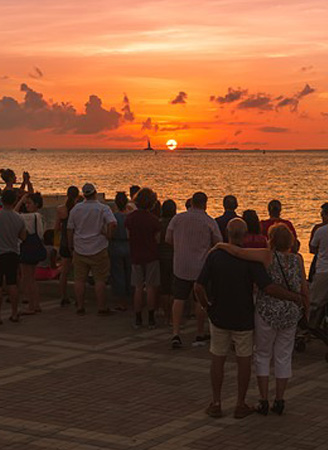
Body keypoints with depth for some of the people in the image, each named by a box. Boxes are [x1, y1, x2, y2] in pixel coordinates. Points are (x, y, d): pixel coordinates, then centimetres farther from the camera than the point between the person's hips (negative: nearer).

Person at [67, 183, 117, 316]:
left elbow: (70, 229, 8)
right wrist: (108, 235, -7)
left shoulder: (75, 209, 3)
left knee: (79, 279, 9)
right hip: (98, 250, -3)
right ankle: (102, 308, 6)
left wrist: (70, 245, 19)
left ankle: (80, 307, 13)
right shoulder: (103, 208, -8)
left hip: (79, 250, 3)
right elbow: (112, 223, -23)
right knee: (100, 280, 3)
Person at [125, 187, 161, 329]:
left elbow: (129, 236, 8)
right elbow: (158, 239, -8)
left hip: (136, 257, 3)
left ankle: (138, 320, 10)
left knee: (138, 288, 9)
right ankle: (151, 320, 5)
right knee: (151, 288, 4)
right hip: (151, 257, -3)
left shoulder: (130, 218, -2)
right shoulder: (153, 220, -13)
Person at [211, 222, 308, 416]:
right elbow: (304, 290, -1)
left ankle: (264, 402, 13)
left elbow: (237, 251, -23)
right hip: (291, 314, 3)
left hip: (267, 313, -2)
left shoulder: (268, 256, -14)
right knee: (283, 358, 15)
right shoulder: (297, 259, -5)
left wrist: (220, 245, -5)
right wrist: (306, 311, 15)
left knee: (263, 356, 14)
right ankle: (279, 401, 19)